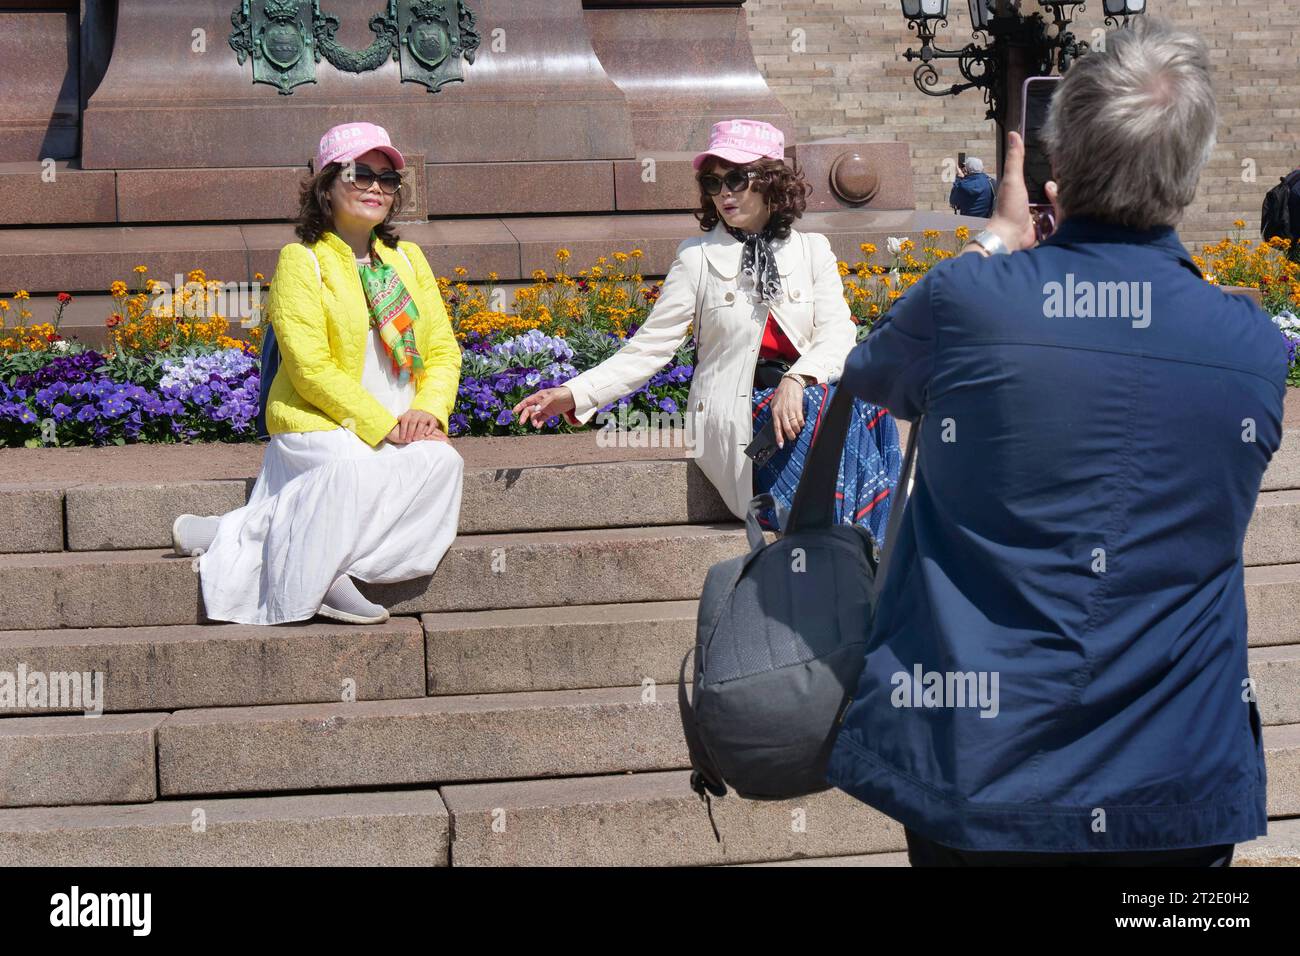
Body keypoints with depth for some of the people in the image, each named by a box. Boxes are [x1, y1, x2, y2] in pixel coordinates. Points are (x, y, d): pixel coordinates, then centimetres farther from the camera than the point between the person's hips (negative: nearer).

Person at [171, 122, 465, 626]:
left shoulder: (408, 258, 17)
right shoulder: (301, 261, -1)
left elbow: (443, 350, 12)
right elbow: (311, 368, -11)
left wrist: (428, 410, -9)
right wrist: (383, 425, -19)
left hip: (404, 431, 6)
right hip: (320, 425, -6)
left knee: (443, 462, -29)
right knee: (356, 469, -39)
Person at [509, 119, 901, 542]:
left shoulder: (812, 250, 11)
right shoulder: (698, 257, 5)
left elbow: (838, 333, -2)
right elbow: (650, 347, 2)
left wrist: (797, 380, -24)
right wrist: (573, 394, -10)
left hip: (803, 393, 3)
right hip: (738, 414, -2)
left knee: (864, 402, -30)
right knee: (825, 411, -31)